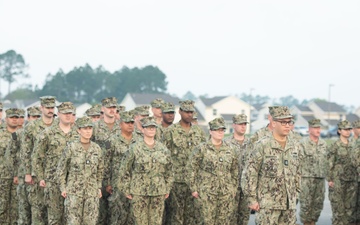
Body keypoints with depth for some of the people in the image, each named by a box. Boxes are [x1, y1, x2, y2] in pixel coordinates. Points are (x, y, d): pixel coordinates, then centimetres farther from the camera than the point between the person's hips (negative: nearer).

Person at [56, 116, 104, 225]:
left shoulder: (97, 148, 5)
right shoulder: (71, 147, -6)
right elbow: (61, 168, 0)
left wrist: (99, 187, 14)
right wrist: (62, 188, -4)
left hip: (92, 192, 3)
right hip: (74, 191, -3)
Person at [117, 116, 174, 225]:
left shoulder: (163, 149, 7)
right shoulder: (135, 149, -3)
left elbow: (169, 171, 14)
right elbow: (125, 170, 0)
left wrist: (167, 189, 11)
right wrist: (126, 190, -2)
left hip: (159, 192, 3)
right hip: (139, 192, -3)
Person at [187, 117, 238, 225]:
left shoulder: (229, 149, 9)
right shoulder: (201, 149, -3)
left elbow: (235, 171, 16)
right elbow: (192, 169, -2)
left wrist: (234, 188, 12)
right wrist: (194, 189, -5)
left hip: (227, 194, 4)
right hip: (207, 193, -3)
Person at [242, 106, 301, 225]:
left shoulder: (294, 147, 10)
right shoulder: (262, 145, -8)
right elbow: (249, 174, -9)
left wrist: (295, 194, 16)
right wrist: (252, 199, -11)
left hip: (289, 204, 6)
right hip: (268, 204, -6)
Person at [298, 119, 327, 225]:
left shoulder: (323, 144, 11)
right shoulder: (303, 143, -6)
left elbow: (325, 161, 16)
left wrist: (327, 176, 13)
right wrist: (299, 177, -13)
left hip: (320, 180, 5)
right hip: (307, 180, -5)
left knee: (318, 205, 7)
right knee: (306, 205, -3)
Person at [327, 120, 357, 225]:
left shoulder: (352, 146, 10)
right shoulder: (334, 146, -5)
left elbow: (356, 163, 16)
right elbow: (330, 164, -7)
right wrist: (329, 179, -10)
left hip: (352, 180, 5)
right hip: (338, 180, -5)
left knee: (350, 206, 6)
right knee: (338, 205, -2)